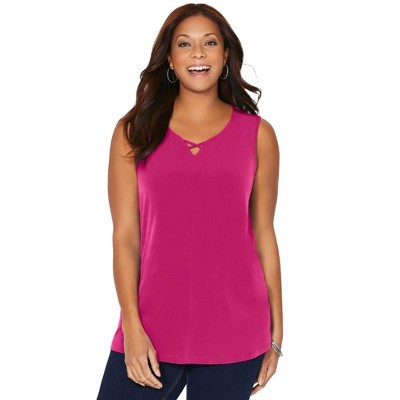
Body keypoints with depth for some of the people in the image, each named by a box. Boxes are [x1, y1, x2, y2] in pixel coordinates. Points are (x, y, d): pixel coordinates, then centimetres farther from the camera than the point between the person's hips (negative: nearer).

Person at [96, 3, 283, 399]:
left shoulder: (258, 135, 5)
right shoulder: (133, 131, 4)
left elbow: (264, 234, 7)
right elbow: (125, 236, 1)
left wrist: (276, 331, 7)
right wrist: (132, 329, -7)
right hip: (150, 334, 0)